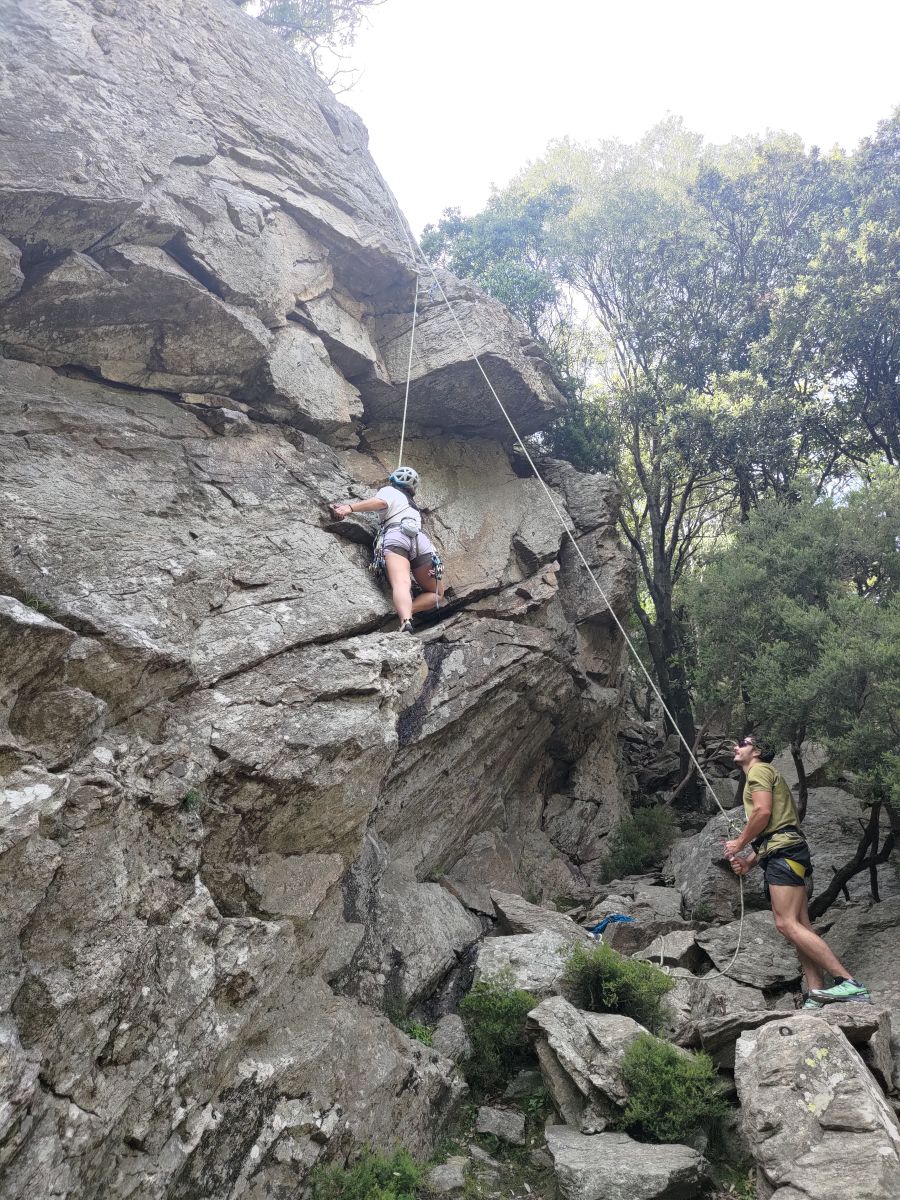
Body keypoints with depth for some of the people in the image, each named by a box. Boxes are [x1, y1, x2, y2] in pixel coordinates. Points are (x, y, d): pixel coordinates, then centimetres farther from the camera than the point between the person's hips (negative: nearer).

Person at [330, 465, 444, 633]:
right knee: (437, 593, 17)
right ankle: (408, 610, -13)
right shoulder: (412, 503, 43)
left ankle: (405, 622, -59)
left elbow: (379, 502, 0)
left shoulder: (389, 490, 25)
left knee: (401, 584, -29)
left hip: (396, 537, -4)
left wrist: (350, 508, -11)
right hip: (420, 539, 4)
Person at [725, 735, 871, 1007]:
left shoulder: (759, 770, 1)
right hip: (779, 854, 10)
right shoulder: (760, 775, 31)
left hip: (784, 851, -10)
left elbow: (763, 812, -15)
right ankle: (817, 993, -7)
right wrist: (749, 862, 16)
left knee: (787, 924, -19)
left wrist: (739, 843, -4)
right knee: (800, 926, 0)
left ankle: (849, 983, -23)